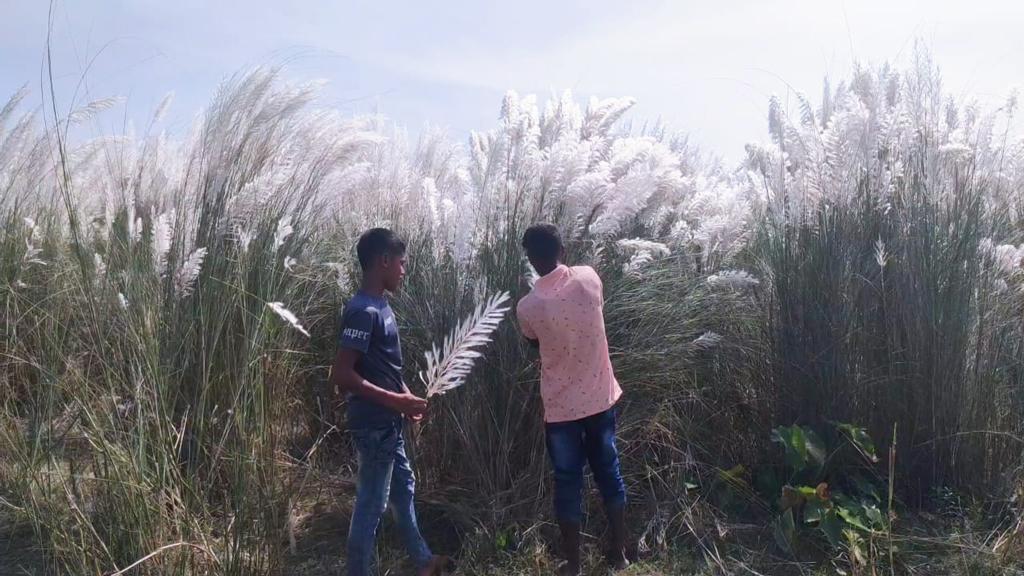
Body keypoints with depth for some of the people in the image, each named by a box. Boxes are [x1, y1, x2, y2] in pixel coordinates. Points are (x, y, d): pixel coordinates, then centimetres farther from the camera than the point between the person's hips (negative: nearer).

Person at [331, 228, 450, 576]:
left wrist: (406, 397, 11)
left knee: (404, 489, 21)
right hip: (374, 425, -10)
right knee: (372, 504, 1)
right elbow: (342, 374, -25)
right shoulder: (363, 311, -21)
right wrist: (395, 401, -24)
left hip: (388, 424, 10)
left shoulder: (380, 306, 9)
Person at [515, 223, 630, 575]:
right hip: (601, 399, 3)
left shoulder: (527, 307, -15)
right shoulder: (589, 278, -9)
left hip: (561, 408, -2)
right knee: (609, 474, 18)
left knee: (568, 484, 11)